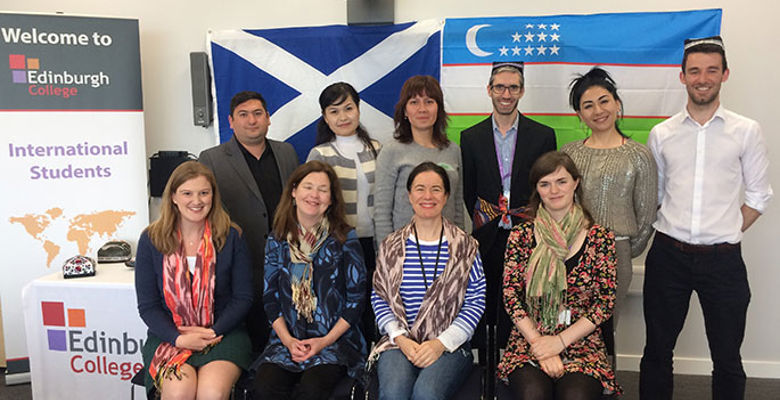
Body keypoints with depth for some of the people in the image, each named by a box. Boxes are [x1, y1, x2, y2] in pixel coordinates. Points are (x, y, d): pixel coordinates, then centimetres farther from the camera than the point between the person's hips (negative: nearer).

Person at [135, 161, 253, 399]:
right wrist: (179, 338, -13)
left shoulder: (231, 237, 2)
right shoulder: (151, 240, 2)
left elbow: (243, 297, 3)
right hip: (169, 336, 1)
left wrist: (213, 331, -11)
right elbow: (148, 305, 2)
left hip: (222, 332, 0)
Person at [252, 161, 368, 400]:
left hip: (336, 339, -2)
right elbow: (270, 298, 8)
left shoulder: (344, 239, 0)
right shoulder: (277, 240, 7)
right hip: (287, 340, 2)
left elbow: (357, 298, -1)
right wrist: (288, 340, -5)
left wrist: (326, 340, -9)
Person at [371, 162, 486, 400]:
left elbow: (476, 301, 1)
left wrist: (441, 343, -9)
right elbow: (379, 298, 9)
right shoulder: (391, 246, 10)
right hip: (399, 343, 1)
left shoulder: (465, 247, 5)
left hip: (450, 346, -1)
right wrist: (400, 338, -7)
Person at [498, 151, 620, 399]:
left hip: (582, 343, 0)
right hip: (528, 341, 1)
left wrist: (560, 341, -9)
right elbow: (511, 296, 1)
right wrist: (539, 343, -10)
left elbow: (606, 301, 0)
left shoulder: (600, 237, 3)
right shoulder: (521, 236, 4)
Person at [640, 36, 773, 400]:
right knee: (657, 351, 11)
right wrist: (673, 234, 3)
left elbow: (758, 196, 5)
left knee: (727, 357, 11)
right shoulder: (662, 134, 5)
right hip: (668, 256, 1)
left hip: (723, 259, -1)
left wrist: (726, 233, -1)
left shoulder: (746, 131, 1)